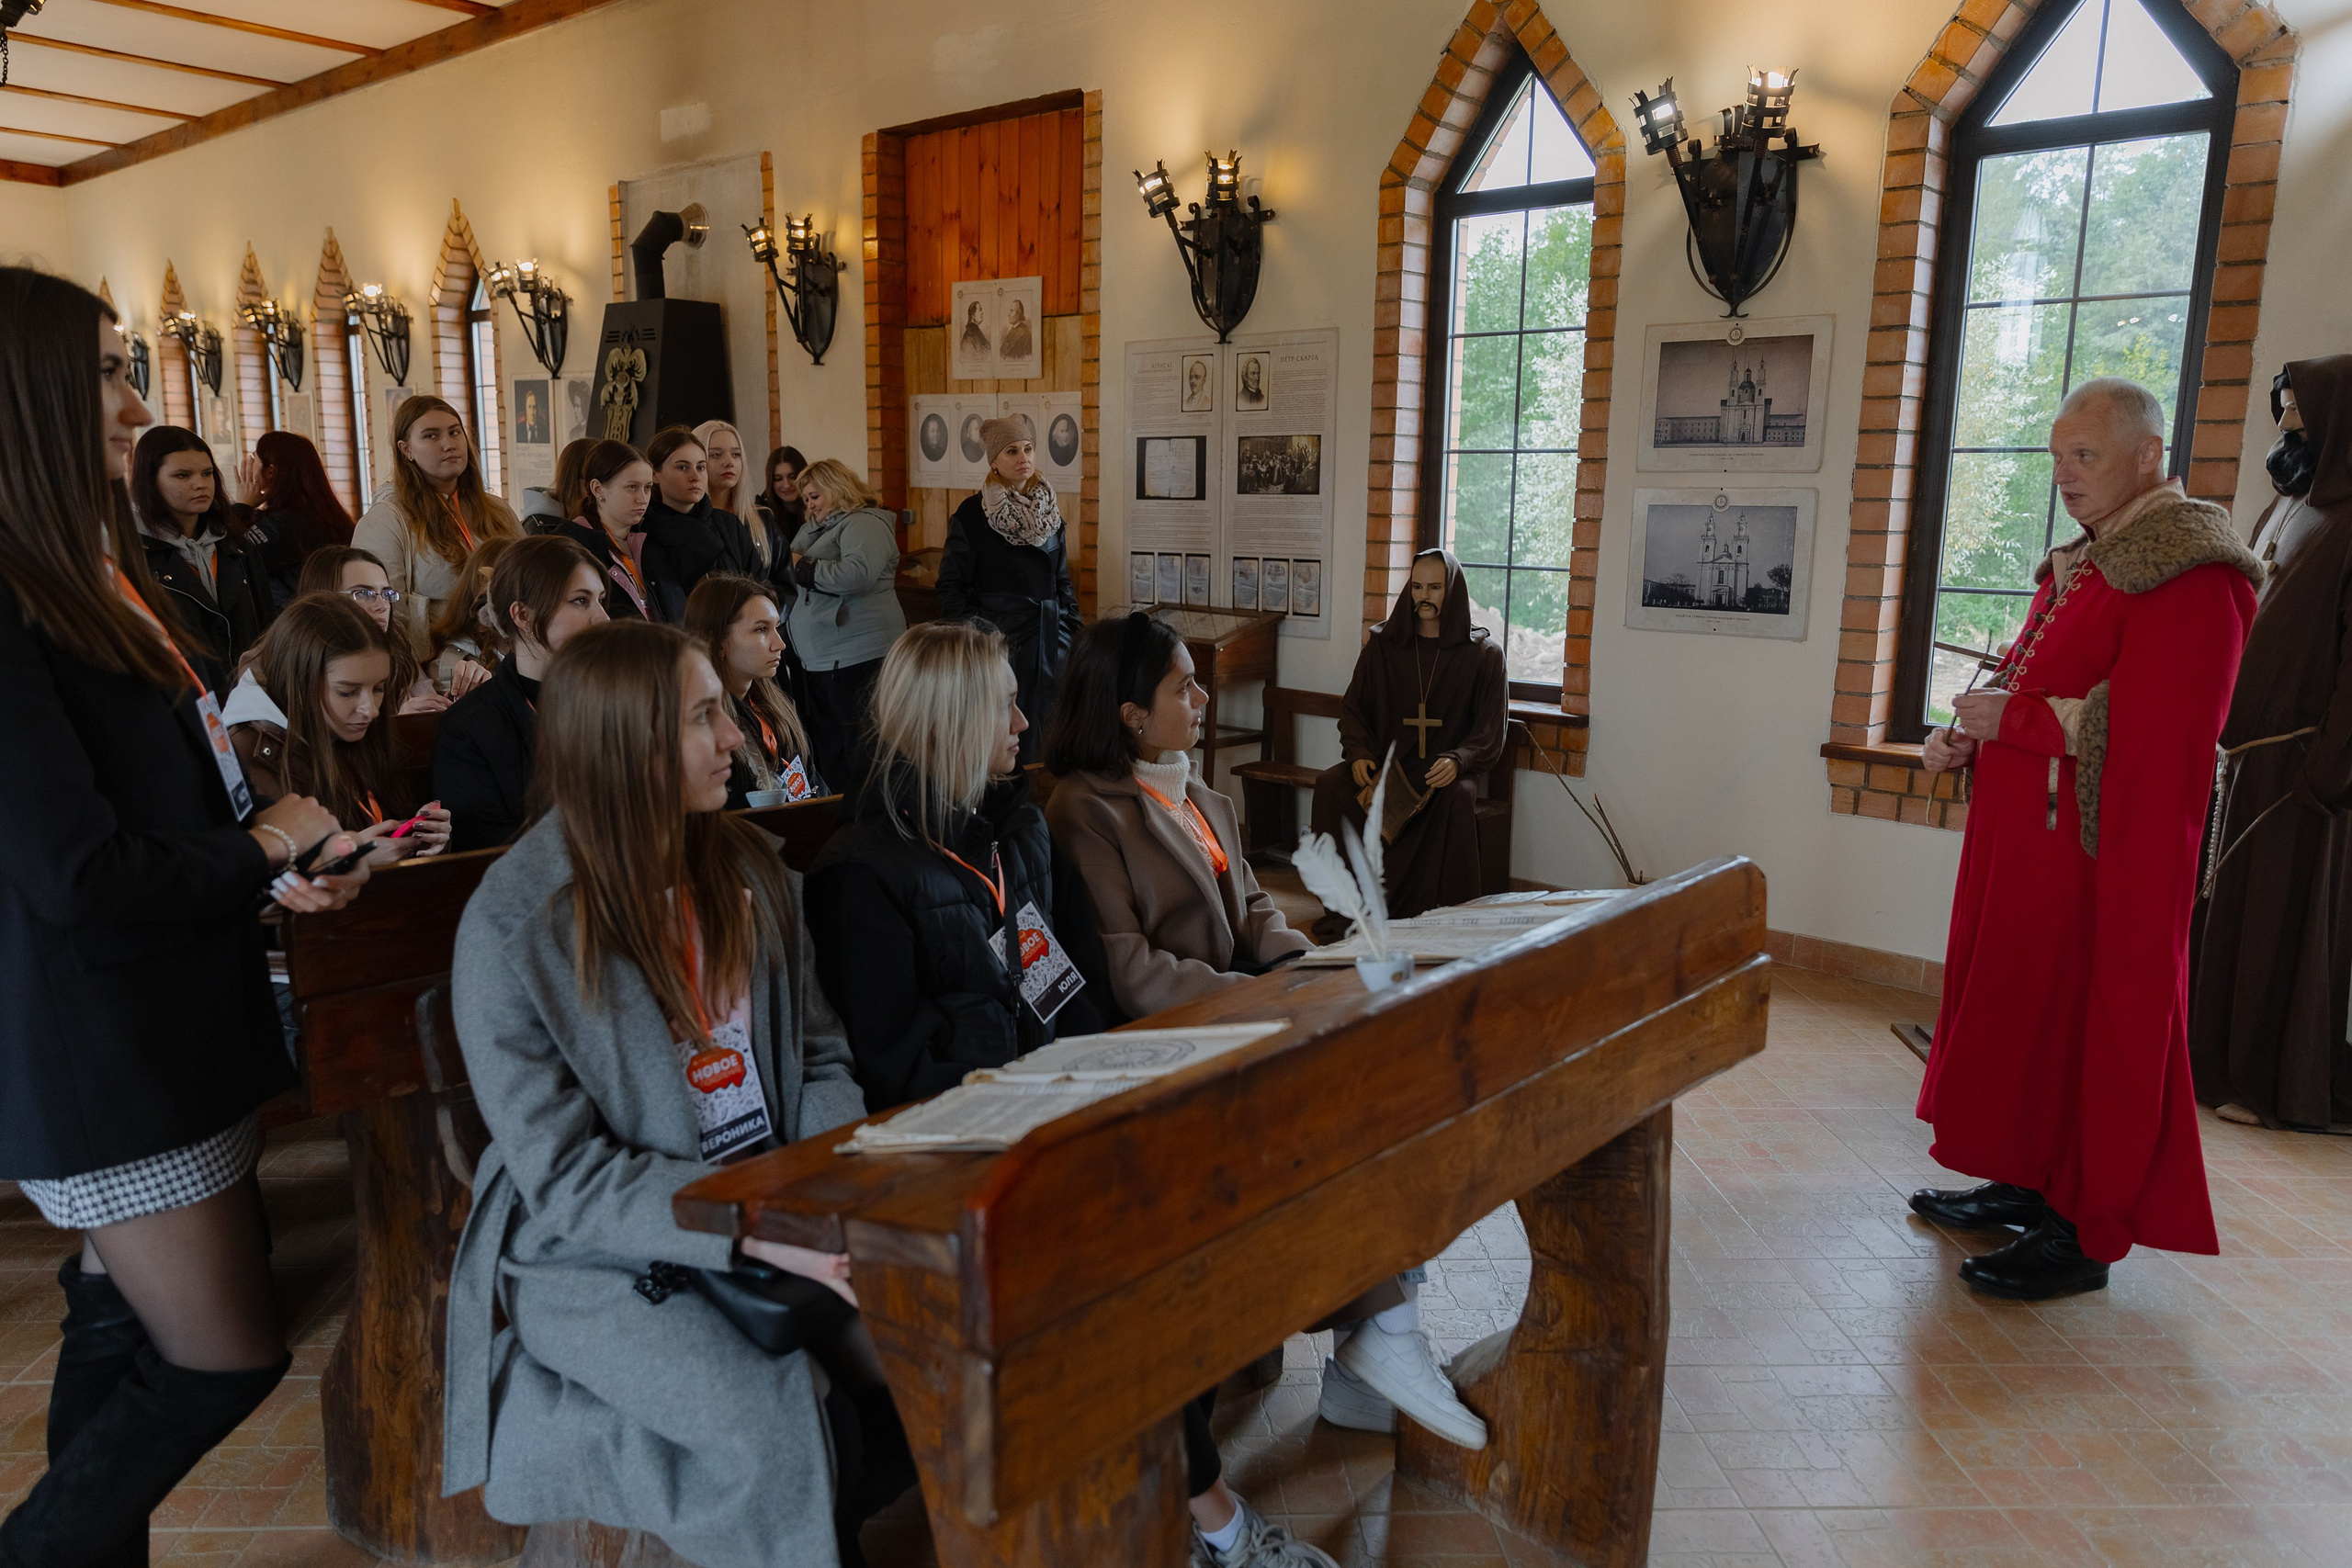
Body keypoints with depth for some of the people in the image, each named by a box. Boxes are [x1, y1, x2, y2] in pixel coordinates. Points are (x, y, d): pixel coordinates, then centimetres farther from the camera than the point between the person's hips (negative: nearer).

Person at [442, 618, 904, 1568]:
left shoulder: (747, 867, 2)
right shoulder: (511, 932, -14)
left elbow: (818, 1053, 7)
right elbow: (564, 1177, -15)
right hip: (599, 1253, -5)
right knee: (786, 1416, -27)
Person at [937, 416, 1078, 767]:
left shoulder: (1048, 510, 11)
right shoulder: (972, 514, -4)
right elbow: (951, 584, -4)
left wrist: (1071, 631, 10)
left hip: (1049, 642, 5)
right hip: (998, 642, -5)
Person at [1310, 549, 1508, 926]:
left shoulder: (1483, 653, 3)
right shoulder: (1383, 644, 10)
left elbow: (1492, 729, -2)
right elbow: (1352, 706, 11)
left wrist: (1457, 760, -23)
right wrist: (1358, 753, -10)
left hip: (1446, 769, -2)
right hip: (1385, 763, 3)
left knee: (1457, 796, -37)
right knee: (1330, 785, -26)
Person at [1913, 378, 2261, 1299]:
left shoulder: (2191, 575, -15)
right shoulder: (2077, 565, 14)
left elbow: (2161, 731, -22)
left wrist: (2014, 720, -19)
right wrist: (1967, 737, 3)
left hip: (2105, 852, -9)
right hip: (2025, 839, 9)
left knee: (2094, 1027, -1)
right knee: (2019, 1005, 14)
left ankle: (2087, 1234, 10)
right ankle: (2028, 1184, 28)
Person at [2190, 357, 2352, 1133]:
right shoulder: (2282, 513, 14)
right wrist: (2225, 734, 11)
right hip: (2248, 748, 8)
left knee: (2284, 918, 0)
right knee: (2233, 907, 12)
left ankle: (2282, 1086, 11)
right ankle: (2224, 1063, 22)